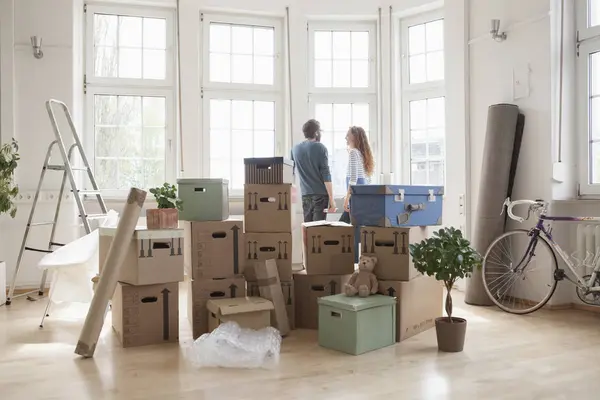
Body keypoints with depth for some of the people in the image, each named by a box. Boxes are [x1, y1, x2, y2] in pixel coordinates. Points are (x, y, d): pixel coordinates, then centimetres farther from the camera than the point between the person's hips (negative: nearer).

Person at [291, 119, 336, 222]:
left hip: (305, 194, 5)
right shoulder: (320, 148, -6)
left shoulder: (295, 149, 9)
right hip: (320, 194, -5)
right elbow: (326, 175, -11)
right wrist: (331, 199, -11)